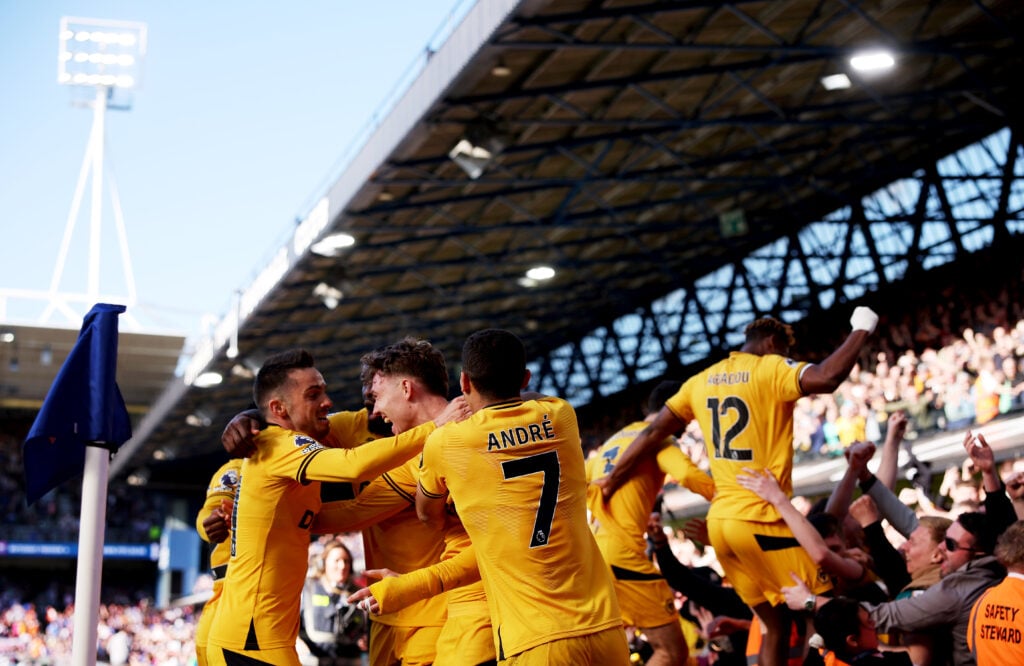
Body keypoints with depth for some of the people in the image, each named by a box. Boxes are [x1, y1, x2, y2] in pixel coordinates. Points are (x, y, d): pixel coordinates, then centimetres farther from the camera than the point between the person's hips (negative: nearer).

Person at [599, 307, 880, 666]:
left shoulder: (702, 380, 13)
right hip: (761, 518, -7)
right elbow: (825, 378, -24)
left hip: (720, 520, 7)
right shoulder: (769, 370, -6)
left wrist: (611, 481, 23)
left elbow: (654, 433, 14)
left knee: (775, 621, 16)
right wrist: (862, 330, -10)